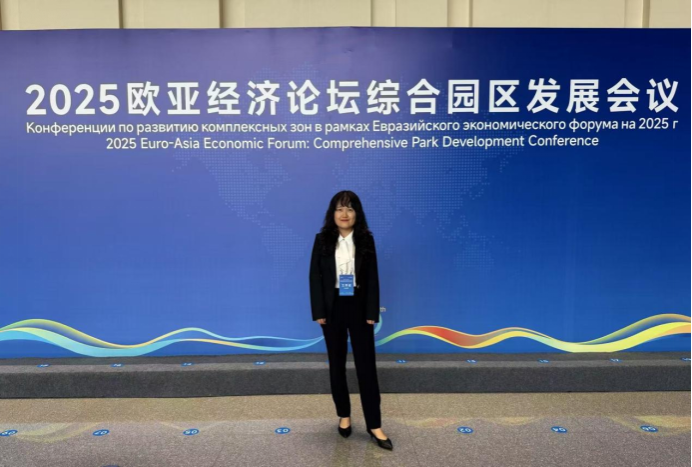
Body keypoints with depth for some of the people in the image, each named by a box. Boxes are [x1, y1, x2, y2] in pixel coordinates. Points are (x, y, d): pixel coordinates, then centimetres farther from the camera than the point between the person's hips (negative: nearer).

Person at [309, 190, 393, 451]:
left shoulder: (366, 240, -2)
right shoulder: (322, 240, -1)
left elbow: (372, 278, -2)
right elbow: (315, 277, -2)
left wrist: (372, 313, -6)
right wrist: (318, 312, -8)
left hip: (358, 307, 0)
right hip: (332, 307, 1)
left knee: (366, 365, 2)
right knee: (337, 364, 12)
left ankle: (374, 425, 12)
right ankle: (344, 415, 29)